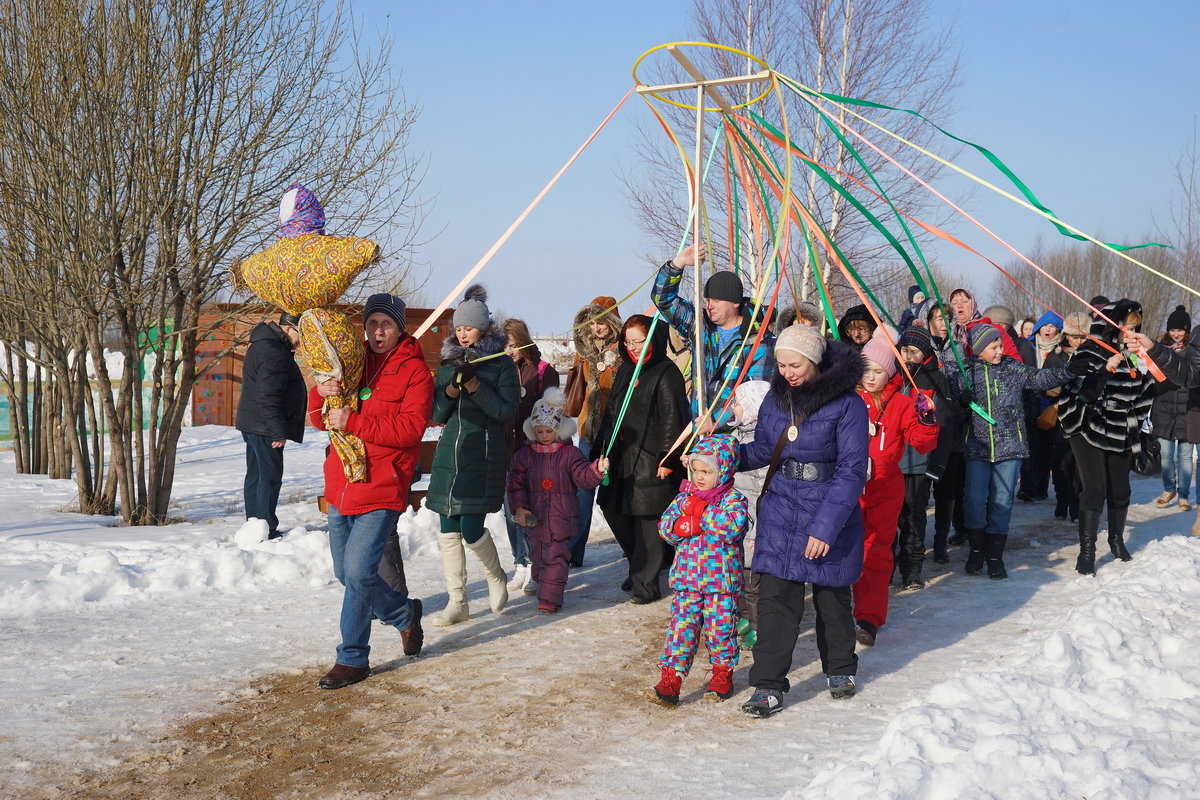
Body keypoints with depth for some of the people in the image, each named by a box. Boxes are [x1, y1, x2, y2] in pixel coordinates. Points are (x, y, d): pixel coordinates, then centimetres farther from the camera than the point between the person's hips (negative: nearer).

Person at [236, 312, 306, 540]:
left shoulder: (265, 345, 16)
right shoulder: (272, 352, -19)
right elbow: (268, 397, -24)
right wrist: (278, 431, -23)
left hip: (253, 426, 11)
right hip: (264, 427, -11)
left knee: (255, 476, 14)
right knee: (270, 478, -7)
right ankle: (267, 532, -5)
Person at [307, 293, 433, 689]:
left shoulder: (414, 370, -5)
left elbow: (410, 428, -17)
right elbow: (320, 420, 11)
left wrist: (353, 422, -22)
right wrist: (321, 394, -12)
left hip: (382, 490, -7)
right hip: (341, 486, 7)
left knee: (358, 571, -13)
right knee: (346, 572, 13)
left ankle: (352, 658, 2)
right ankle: (405, 613, 35)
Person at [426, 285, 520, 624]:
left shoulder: (502, 364, -1)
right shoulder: (448, 363, 13)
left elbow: (507, 411, -9)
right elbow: (438, 415, 10)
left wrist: (474, 385, -16)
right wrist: (452, 389, -9)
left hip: (484, 454, -5)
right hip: (449, 453, 5)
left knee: (472, 529, -10)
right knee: (448, 531, 3)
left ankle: (496, 578, 18)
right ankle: (457, 602, 12)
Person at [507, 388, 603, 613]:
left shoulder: (570, 454, -1)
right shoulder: (524, 455, 4)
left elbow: (583, 476, -6)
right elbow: (516, 484, 1)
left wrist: (596, 470, -27)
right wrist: (519, 508, -10)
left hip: (561, 517, -3)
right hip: (533, 516, 3)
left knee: (555, 557, -5)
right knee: (537, 556, 15)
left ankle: (550, 598, -5)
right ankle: (538, 582, 38)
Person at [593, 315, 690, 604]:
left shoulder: (666, 374, -9)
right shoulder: (625, 371, 15)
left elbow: (672, 420, -14)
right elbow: (611, 414, 19)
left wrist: (667, 459, -18)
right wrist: (600, 451, 15)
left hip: (650, 460, -8)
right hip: (622, 458, 8)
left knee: (648, 520, -4)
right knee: (614, 511, 12)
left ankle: (645, 584, 5)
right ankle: (640, 567, 30)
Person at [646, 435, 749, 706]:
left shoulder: (733, 499, -5)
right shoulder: (685, 496, 9)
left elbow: (733, 525, -24)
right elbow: (665, 526, 4)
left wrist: (702, 512, -18)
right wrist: (686, 526, -15)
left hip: (721, 581, -3)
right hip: (687, 579, 3)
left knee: (720, 628, 7)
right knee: (681, 627, -1)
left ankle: (723, 674, 26)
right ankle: (670, 678, -1)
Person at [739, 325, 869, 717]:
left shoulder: (847, 404, -13)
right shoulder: (776, 397, 5)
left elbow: (852, 470, -16)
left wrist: (825, 525, -21)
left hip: (831, 513, -4)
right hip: (780, 510, 4)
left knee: (832, 597, 12)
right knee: (774, 598, -5)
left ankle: (840, 670, 35)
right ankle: (768, 686, -1)